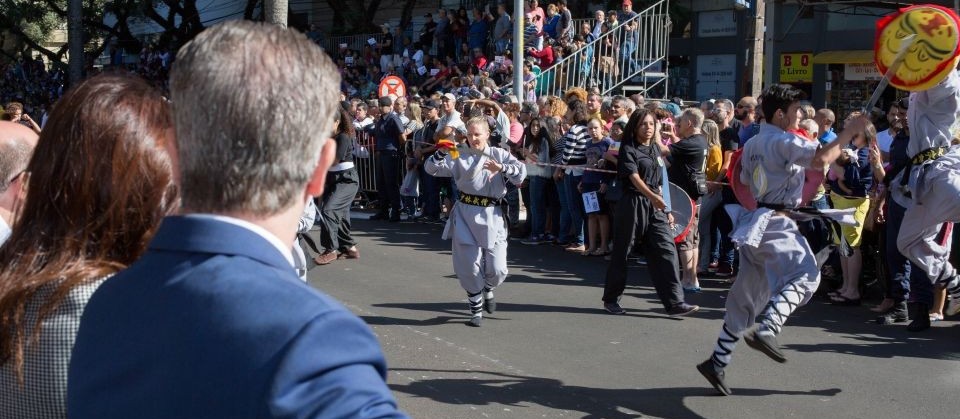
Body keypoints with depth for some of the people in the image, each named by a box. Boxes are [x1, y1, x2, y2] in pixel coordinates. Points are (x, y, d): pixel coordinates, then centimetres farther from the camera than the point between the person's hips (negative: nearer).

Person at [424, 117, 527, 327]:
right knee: (468, 267, 2)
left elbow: (521, 171, -9)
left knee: (497, 269, -2)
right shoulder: (459, 156, 5)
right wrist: (440, 153, -19)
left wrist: (501, 168, -25)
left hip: (491, 215, 0)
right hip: (465, 215, 1)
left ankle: (488, 291, 34)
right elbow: (432, 169, -1)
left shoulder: (499, 154, 3)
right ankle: (476, 309, 23)